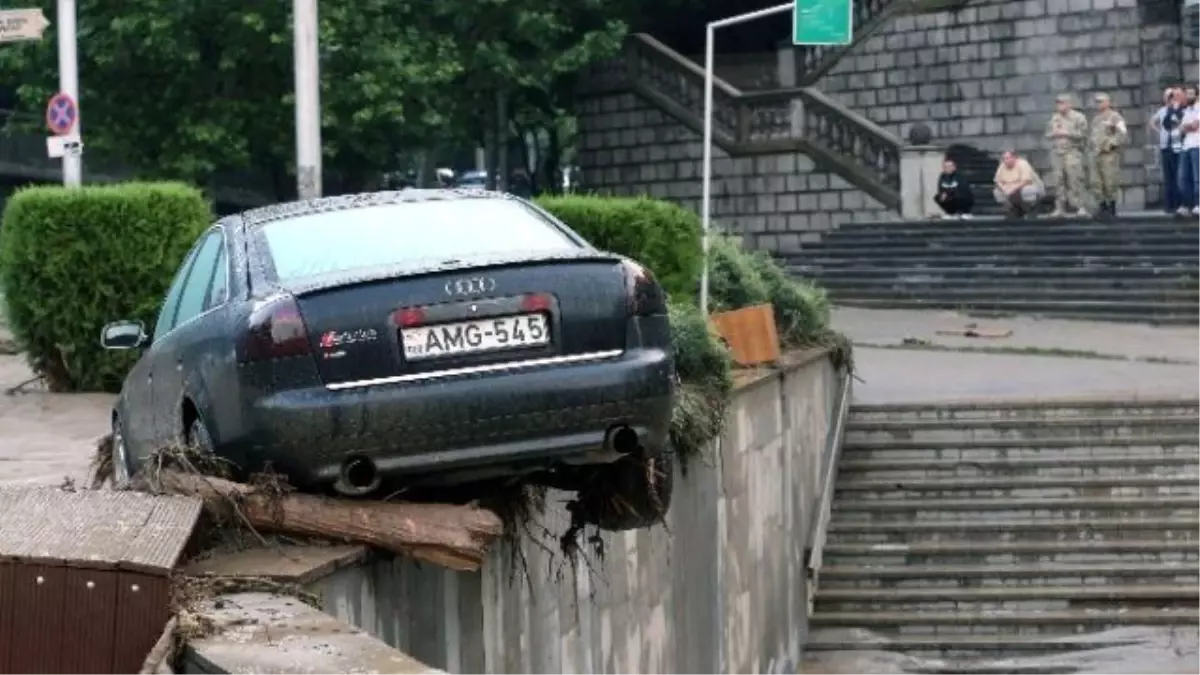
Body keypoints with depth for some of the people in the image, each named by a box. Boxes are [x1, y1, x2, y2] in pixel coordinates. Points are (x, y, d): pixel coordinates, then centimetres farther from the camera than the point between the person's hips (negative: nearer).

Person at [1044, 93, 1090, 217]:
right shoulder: (1054, 118, 18)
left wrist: (1066, 133, -11)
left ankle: (1080, 207, -11)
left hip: (1072, 152, -5)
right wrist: (1054, 133, -3)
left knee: (1075, 180, -12)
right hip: (1056, 152, 5)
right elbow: (1048, 133, 19)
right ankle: (1060, 208, 5)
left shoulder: (1078, 117, 1)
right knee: (1059, 181, 2)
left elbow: (1082, 134, -8)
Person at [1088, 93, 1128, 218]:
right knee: (1096, 183, 3)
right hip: (1096, 154, 7)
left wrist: (1111, 144, -16)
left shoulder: (1115, 117, -3)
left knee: (1110, 182, -7)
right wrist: (1092, 146, 12)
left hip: (1109, 155, -7)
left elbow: (1123, 134, -12)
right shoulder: (1096, 118, 21)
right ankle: (1103, 207, 10)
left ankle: (1112, 208, 1)